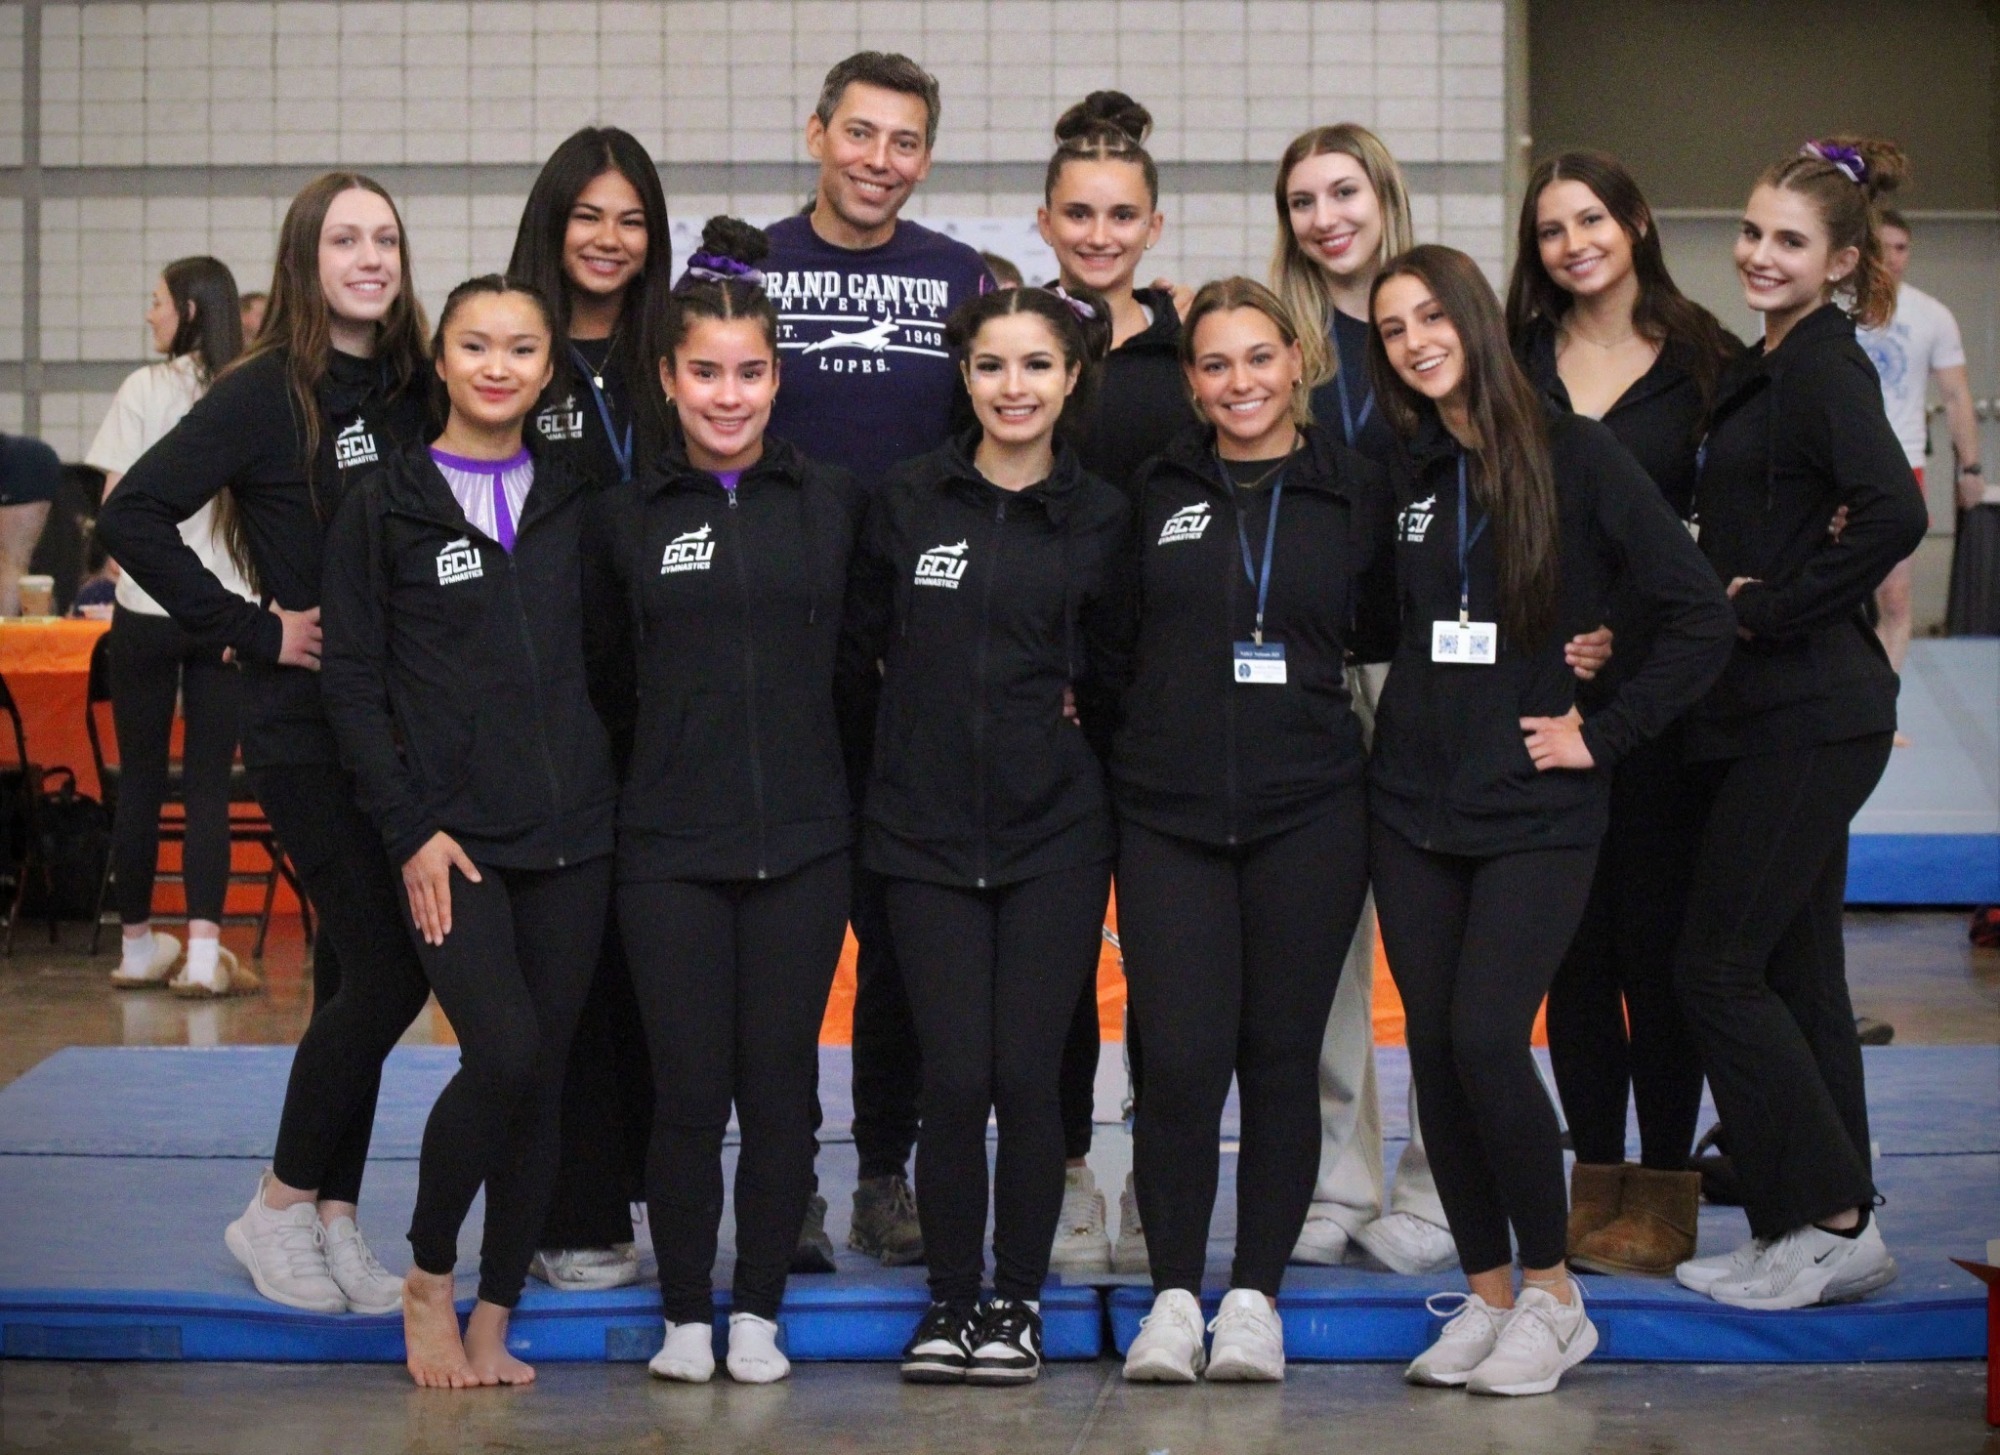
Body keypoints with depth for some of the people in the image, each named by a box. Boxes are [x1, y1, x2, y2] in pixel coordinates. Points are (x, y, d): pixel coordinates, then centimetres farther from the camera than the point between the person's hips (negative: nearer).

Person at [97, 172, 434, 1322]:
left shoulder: (414, 388, 8)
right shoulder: (264, 395, -9)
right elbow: (134, 516, -15)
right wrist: (253, 627, -14)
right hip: (308, 724, -6)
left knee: (359, 970, 9)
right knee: (390, 968, -9)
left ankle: (334, 1221, 17)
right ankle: (280, 1208, 7)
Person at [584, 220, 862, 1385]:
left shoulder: (835, 505, 5)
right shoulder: (627, 517, 4)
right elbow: (603, 674, 13)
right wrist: (665, 735, 4)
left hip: (803, 839, 0)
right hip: (670, 846, 0)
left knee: (780, 1084, 4)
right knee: (688, 1089, 0)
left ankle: (761, 1312, 16)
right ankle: (685, 1315, 13)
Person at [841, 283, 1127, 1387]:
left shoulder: (1100, 517, 4)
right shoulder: (907, 499, 3)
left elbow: (1107, 674, 13)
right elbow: (860, 651, 10)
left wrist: (1049, 709, 3)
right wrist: (947, 708, 8)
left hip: (1054, 834, 0)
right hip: (927, 829, 0)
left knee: (1028, 1073, -2)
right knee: (954, 1076, -3)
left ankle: (1019, 1300, 14)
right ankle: (949, 1302, 12)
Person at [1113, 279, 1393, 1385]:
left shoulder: (1358, 493, 6)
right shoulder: (1154, 493, 8)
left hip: (1308, 813, 0)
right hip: (1167, 809, 0)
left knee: (1281, 1054, 3)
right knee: (1181, 1057, -7)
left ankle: (1256, 1296, 14)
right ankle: (1173, 1294, 6)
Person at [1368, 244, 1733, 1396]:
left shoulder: (1576, 456, -5)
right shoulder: (1405, 472, 8)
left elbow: (1702, 617, -8)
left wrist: (1601, 734, -9)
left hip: (1536, 810, -5)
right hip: (1414, 805, 5)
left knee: (1486, 1038, -14)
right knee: (1435, 1048, 3)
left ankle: (1553, 1297, 2)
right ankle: (1488, 1293, 15)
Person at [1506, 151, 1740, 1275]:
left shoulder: (1703, 359, 2)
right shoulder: (1515, 360, 7)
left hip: (1659, 682, -2)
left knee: (1656, 934, 0)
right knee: (1574, 939, 7)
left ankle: (1664, 1194, 9)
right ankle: (1596, 1180, 17)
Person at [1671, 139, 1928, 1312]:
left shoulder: (1826, 366, -14)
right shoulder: (1767, 365, 15)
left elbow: (1894, 511, -29)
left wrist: (1772, 609, -20)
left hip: (1808, 717, -10)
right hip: (1762, 713, 10)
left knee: (1721, 971, -6)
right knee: (1791, 971, 12)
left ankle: (1830, 1223, 2)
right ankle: (1827, 1228, 18)